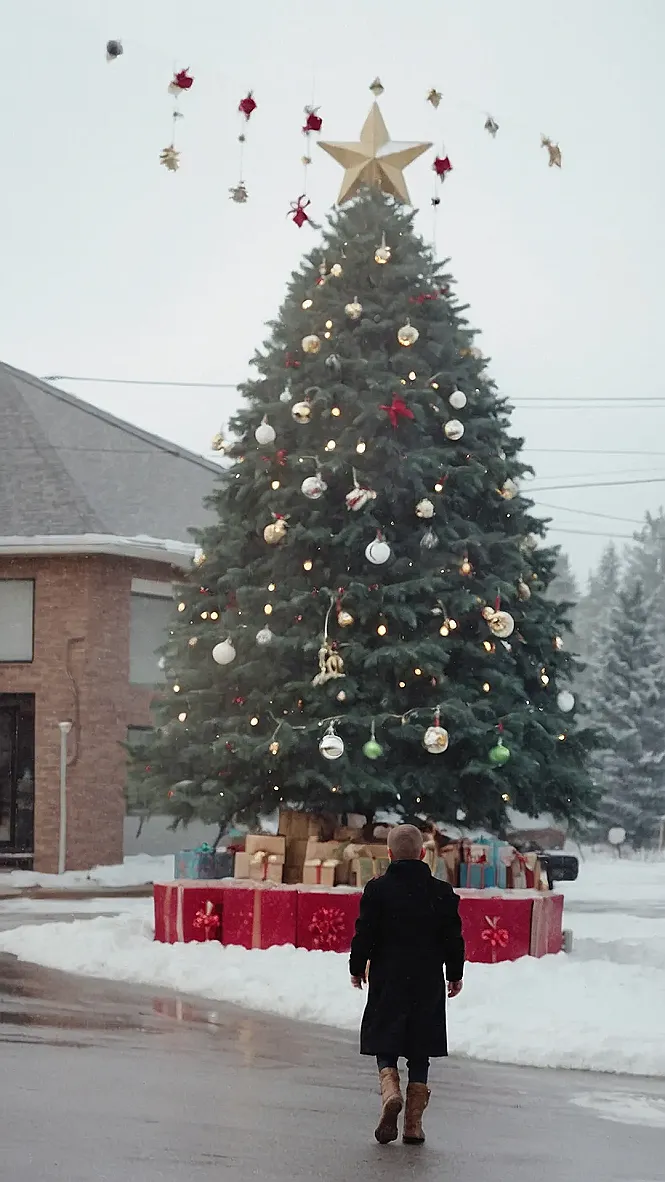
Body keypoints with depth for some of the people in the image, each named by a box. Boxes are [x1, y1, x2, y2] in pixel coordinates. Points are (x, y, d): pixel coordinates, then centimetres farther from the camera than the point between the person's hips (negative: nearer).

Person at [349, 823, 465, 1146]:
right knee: (419, 1053, 9)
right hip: (428, 982, 2)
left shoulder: (377, 889, -6)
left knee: (386, 1046, 8)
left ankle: (391, 1093, -21)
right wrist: (455, 974, 17)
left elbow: (364, 934, -5)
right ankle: (414, 1124, 7)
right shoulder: (443, 892, 0)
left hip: (387, 978, -1)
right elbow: (453, 938, 3)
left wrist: (357, 968, 10)